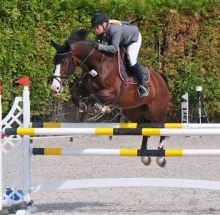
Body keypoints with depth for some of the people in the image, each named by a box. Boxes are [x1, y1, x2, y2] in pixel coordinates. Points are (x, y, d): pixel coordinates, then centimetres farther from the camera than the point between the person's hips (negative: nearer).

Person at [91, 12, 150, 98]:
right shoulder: (100, 31, -23)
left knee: (132, 61, -22)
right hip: (122, 39, 8)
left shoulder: (115, 30, -48)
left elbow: (114, 48, -52)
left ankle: (143, 85, -7)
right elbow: (96, 43, -14)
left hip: (133, 38, -8)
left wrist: (100, 46, -62)